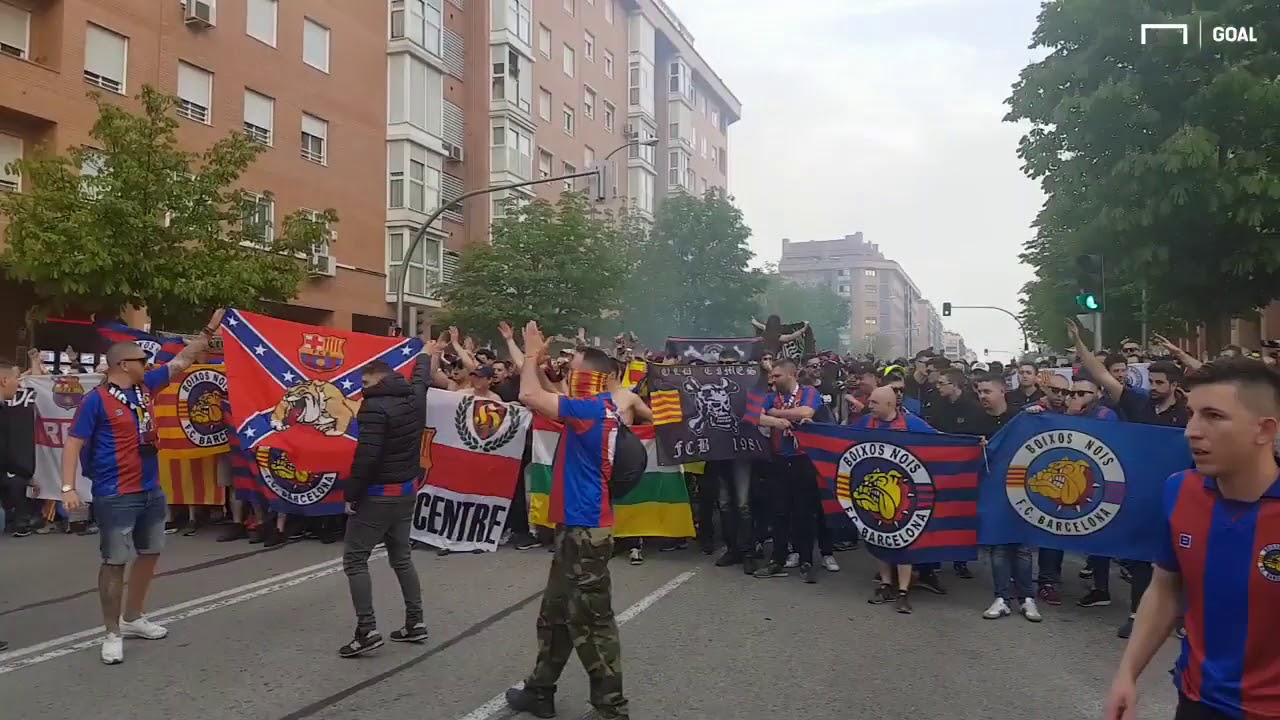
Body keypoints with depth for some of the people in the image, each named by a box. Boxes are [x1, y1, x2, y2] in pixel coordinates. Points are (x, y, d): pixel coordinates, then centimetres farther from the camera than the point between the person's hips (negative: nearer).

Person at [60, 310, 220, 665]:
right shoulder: (96, 400, -12)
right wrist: (68, 487, -21)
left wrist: (209, 330, 13)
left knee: (150, 554, 16)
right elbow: (73, 443, -12)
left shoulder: (146, 386, 6)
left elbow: (181, 361, 14)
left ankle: (133, 619, 32)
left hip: (151, 491, 8)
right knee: (114, 562, -1)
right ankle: (112, 633, 9)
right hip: (115, 497, -8)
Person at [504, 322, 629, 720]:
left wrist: (533, 355, -9)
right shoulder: (602, 409, 10)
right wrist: (537, 359, 12)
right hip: (577, 527, 10)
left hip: (585, 530, -10)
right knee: (556, 614, 19)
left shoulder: (591, 408, -19)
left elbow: (530, 395, -24)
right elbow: (542, 395, 21)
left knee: (591, 620, -1)